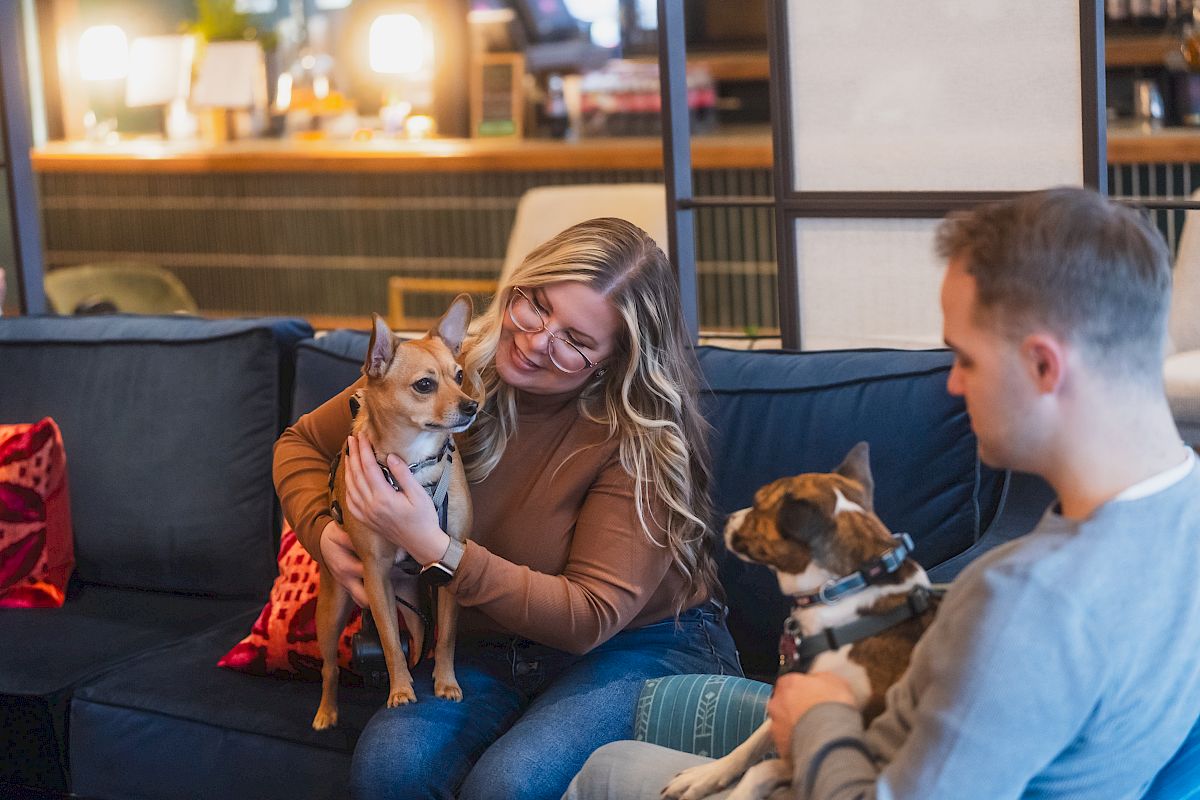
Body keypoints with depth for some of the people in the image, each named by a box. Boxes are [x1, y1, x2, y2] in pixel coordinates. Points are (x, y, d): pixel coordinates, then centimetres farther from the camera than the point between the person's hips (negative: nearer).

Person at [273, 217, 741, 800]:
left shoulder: (643, 441, -19)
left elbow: (591, 618, -22)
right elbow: (303, 443, 12)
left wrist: (435, 549, -29)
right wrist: (323, 532, -10)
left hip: (639, 648, -3)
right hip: (487, 650, 3)